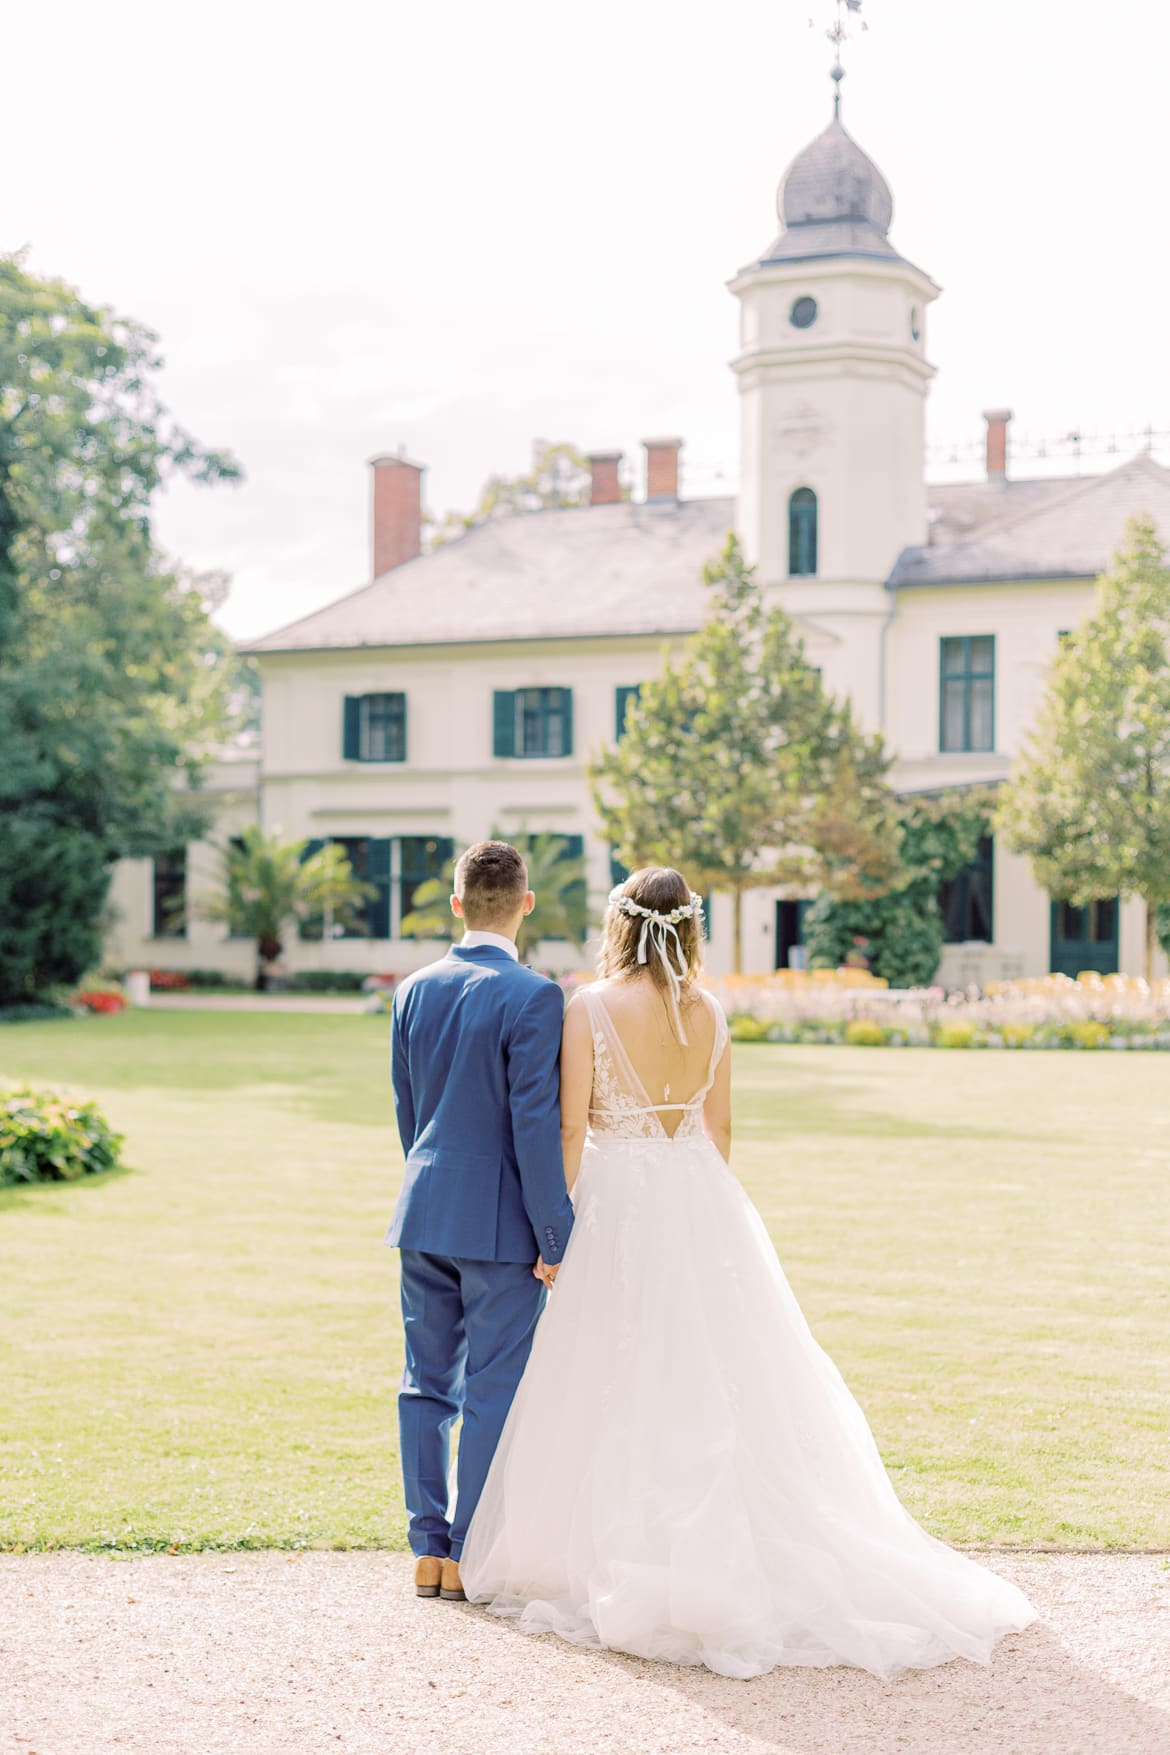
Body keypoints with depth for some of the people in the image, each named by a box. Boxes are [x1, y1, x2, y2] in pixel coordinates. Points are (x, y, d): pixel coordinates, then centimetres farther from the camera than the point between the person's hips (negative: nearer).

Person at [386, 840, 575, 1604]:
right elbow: (535, 1126, -16)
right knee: (493, 1395, 3)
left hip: (424, 1215, 6)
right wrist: (556, 1238, -10)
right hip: (500, 1224, -6)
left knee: (426, 1384, 12)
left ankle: (430, 1550, 19)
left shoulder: (415, 990, 6)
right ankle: (472, 1560, 9)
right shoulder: (533, 998, -14)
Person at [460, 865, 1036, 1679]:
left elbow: (572, 1128, -10)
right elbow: (719, 1127, 7)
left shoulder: (590, 1008, -10)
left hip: (618, 1208, -4)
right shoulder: (709, 1011, 3)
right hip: (700, 1201, 4)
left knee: (617, 1389, 4)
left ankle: (615, 1563, 10)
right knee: (716, 1383, 11)